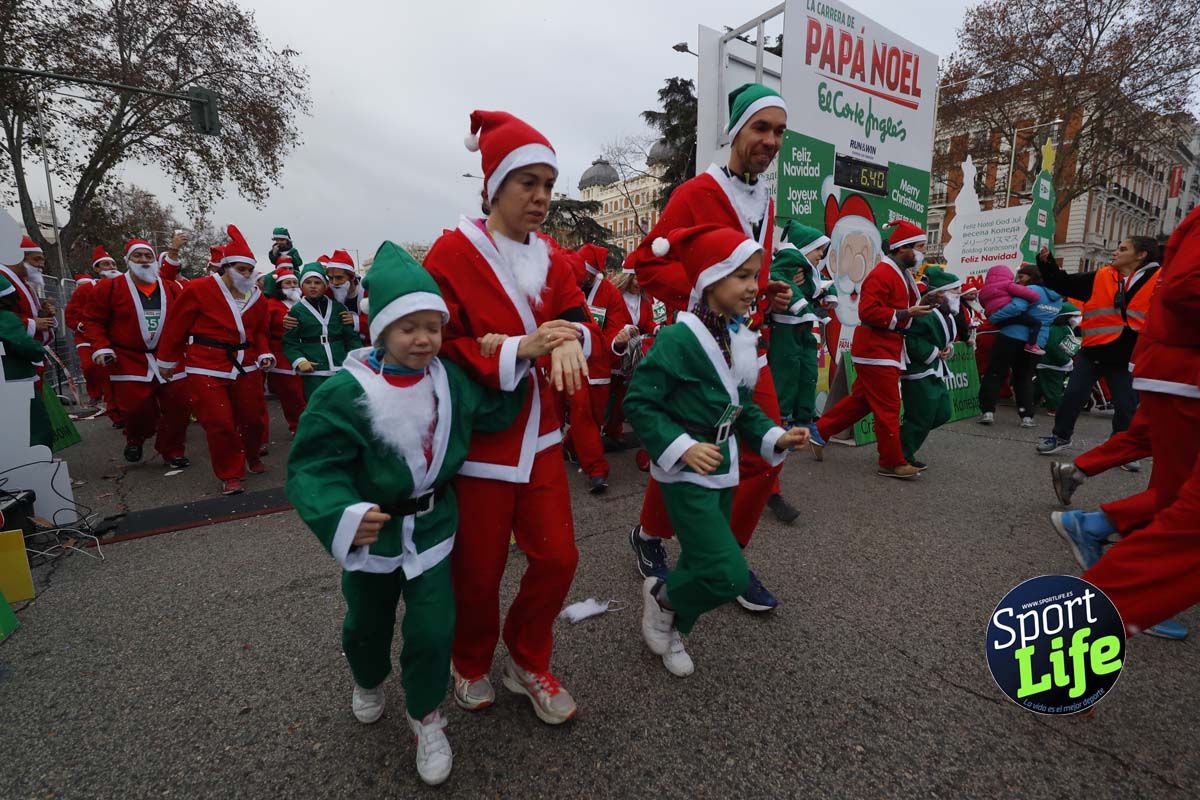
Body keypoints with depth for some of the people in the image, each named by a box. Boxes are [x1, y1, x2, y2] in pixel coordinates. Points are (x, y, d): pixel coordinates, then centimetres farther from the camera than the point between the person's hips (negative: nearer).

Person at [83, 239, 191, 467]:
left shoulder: (172, 289, 7)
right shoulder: (109, 288, 0)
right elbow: (93, 320, 3)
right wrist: (101, 347, -9)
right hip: (129, 360, -2)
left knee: (178, 406, 1)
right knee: (137, 409, -5)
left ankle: (172, 451, 19)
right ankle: (135, 441, 30)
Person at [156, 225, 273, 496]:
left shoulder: (256, 297, 7)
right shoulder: (199, 290, -7)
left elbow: (261, 331, 16)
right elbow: (176, 328, -1)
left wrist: (265, 354, -2)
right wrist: (167, 361, 6)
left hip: (247, 369, 4)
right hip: (208, 371, -4)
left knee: (253, 417, 9)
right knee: (220, 424, -4)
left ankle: (252, 455, 38)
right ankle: (230, 475, 11)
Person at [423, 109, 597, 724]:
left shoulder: (550, 258, 8)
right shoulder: (454, 251, -9)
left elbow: (584, 324, 5)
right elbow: (438, 346, -15)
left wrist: (570, 340, -19)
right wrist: (520, 349, -26)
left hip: (538, 439, 5)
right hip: (477, 440, -5)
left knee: (557, 558, 7)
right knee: (478, 572, 9)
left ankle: (529, 663, 34)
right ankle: (472, 666, 40)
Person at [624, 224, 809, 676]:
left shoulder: (740, 336, 5)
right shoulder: (679, 337, -21)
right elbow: (638, 402, -20)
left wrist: (774, 437, 1)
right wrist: (681, 448, -26)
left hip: (723, 468, 8)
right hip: (685, 473, -8)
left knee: (704, 565, 18)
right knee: (728, 575, -11)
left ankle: (669, 627, 43)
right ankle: (662, 596, 18)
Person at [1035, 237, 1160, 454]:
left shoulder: (1157, 279, -2)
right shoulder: (1100, 277, 4)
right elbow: (1064, 284, 6)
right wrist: (1047, 262, -4)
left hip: (1127, 356, -1)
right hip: (1093, 350, 1)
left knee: (1126, 406, 8)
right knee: (1073, 395, 2)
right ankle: (1060, 436, 19)